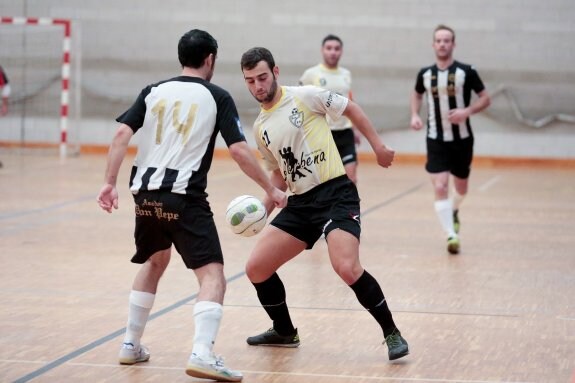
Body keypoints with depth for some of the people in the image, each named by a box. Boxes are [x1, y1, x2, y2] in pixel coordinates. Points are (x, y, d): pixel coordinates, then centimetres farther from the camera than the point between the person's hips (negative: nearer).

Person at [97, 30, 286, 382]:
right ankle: (203, 354, -26)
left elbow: (122, 134, 1)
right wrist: (271, 189, 4)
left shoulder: (154, 92, 13)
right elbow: (239, 151, -5)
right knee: (213, 275, -6)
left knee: (154, 263, 29)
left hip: (146, 194, 5)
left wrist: (110, 182, 1)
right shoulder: (218, 98, 2)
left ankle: (132, 345, 32)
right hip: (185, 197, -5)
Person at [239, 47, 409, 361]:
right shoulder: (261, 128, 12)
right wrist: (265, 207, 7)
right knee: (256, 268, 1)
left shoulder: (305, 96, -5)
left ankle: (391, 333, -8)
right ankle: (284, 332, 24)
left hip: (336, 194, -7)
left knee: (347, 268, -27)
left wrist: (378, 145, -2)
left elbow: (351, 109, 4)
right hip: (300, 203, 7)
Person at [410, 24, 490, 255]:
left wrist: (467, 111, -21)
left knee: (461, 187, 16)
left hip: (462, 139, 0)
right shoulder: (425, 74, -1)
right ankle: (451, 235, -13)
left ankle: (454, 212, 49)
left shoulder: (466, 72, -9)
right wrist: (415, 115, 1)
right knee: (440, 187, -15)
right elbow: (417, 94, 19)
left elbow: (485, 99, -3)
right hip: (436, 140, 0)